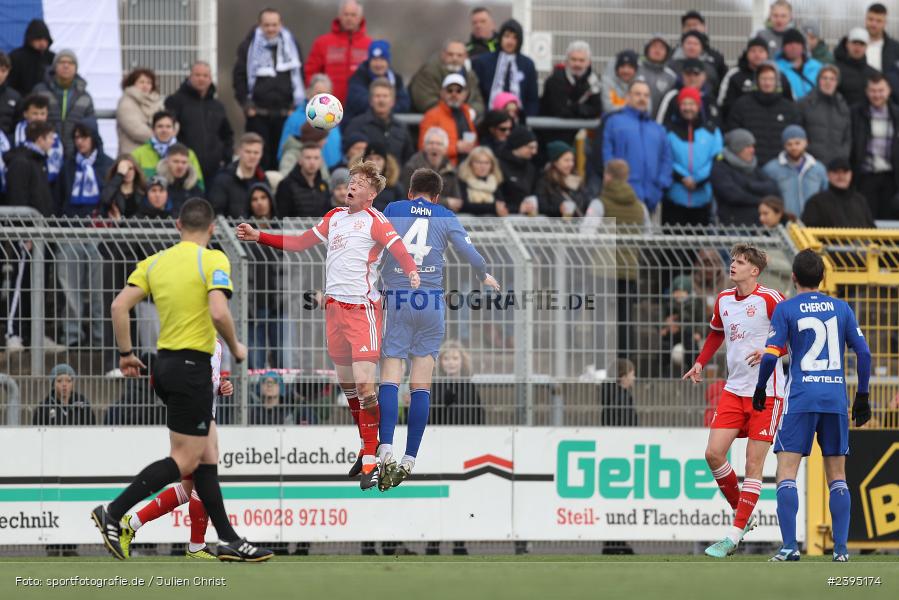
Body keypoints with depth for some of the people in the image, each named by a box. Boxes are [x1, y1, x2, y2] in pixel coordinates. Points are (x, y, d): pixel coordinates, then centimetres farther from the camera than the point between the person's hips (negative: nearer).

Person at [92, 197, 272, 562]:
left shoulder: (155, 262, 9)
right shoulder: (213, 260, -9)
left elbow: (120, 305, 1)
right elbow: (218, 312, -23)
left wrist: (126, 353, 10)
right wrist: (235, 348, -6)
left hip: (166, 364, 8)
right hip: (193, 365, -8)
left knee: (207, 453, 11)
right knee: (185, 461, -3)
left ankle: (228, 541, 11)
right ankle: (112, 514, -9)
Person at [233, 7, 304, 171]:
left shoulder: (291, 44, 7)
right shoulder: (249, 45, 1)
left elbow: (300, 76, 11)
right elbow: (240, 77, 2)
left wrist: (296, 105, 3)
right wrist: (246, 104, -6)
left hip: (285, 113, 2)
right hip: (258, 114, -2)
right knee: (260, 158, -2)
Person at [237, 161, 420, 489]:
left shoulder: (375, 221, -7)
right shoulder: (334, 217, 14)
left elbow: (399, 250, -19)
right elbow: (300, 242, 23)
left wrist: (412, 273, -40)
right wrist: (258, 237, 21)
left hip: (362, 308, -7)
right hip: (334, 304, 7)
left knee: (364, 383, -15)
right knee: (346, 384, 12)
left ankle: (371, 461, -11)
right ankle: (368, 447, 26)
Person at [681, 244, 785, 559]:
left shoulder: (769, 299, -12)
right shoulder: (723, 300, 9)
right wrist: (700, 363, 15)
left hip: (766, 392, -6)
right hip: (734, 389, 6)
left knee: (753, 463, -4)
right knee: (713, 453, -4)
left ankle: (735, 536, -3)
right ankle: (744, 514, 15)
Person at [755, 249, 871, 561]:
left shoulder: (785, 309, -1)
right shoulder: (841, 308, 9)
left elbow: (771, 355, -8)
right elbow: (864, 353, 6)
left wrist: (759, 388, 9)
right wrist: (862, 395, 15)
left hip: (801, 398, -3)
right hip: (836, 398, 3)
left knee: (786, 473, -2)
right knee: (837, 476, 10)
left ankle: (789, 547, -14)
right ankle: (841, 548, 4)